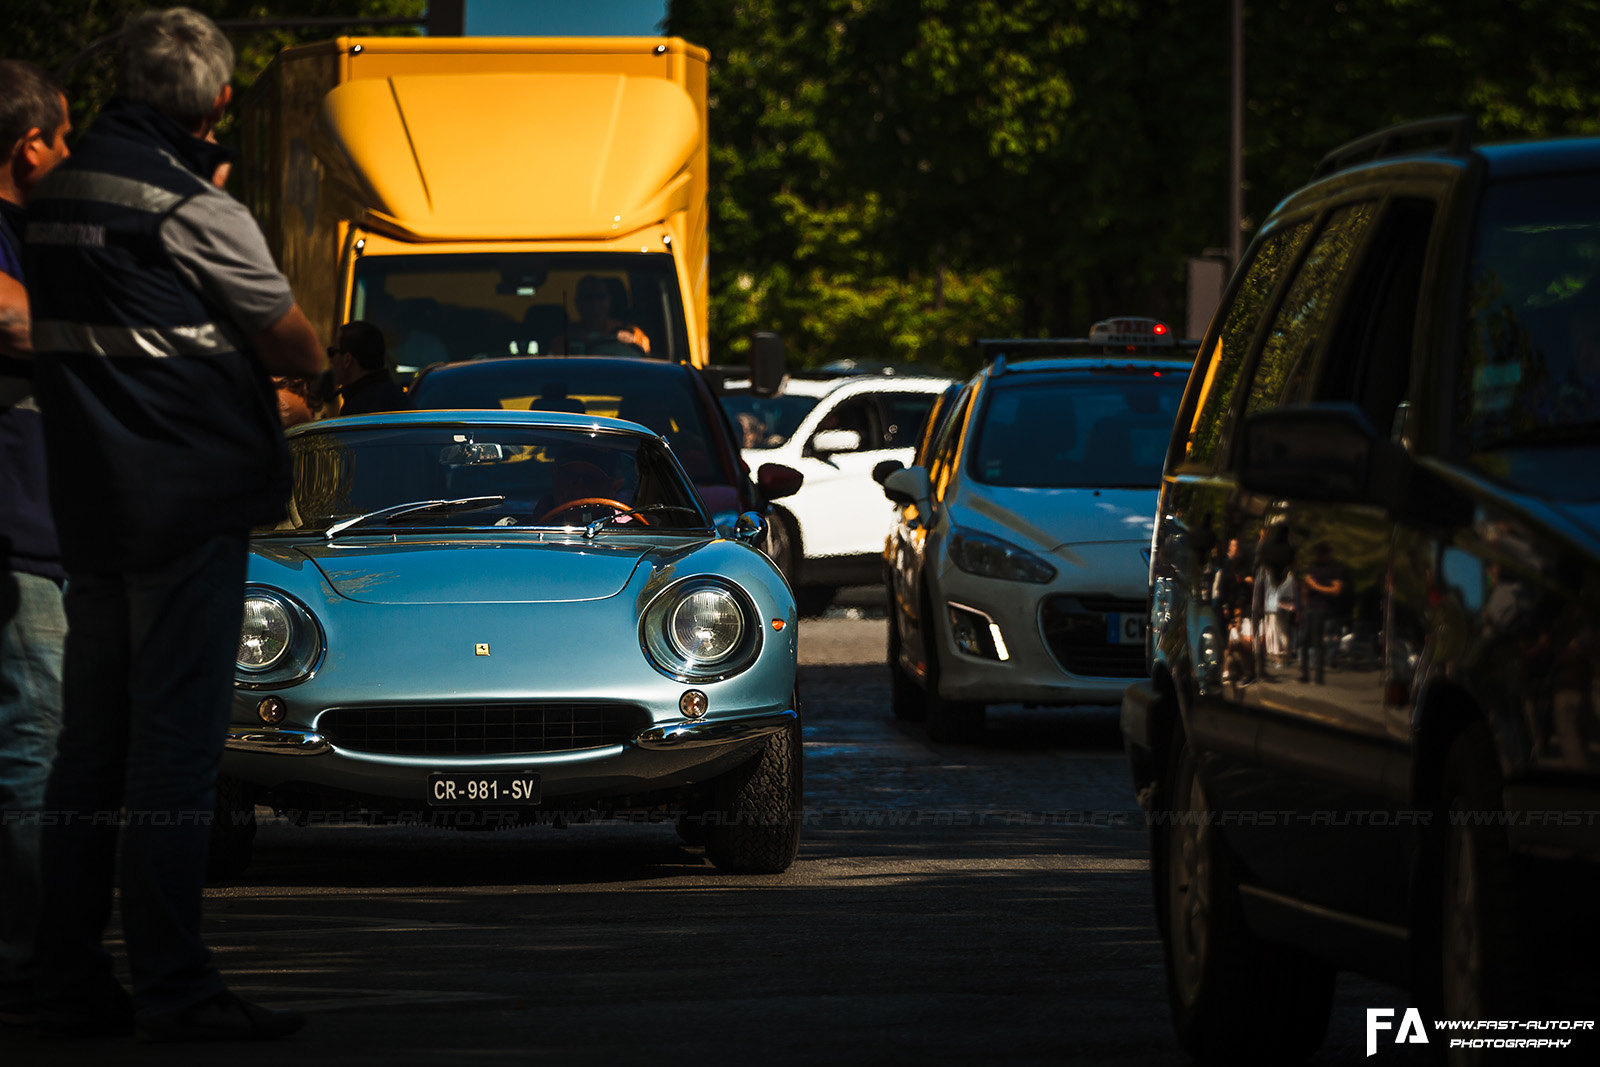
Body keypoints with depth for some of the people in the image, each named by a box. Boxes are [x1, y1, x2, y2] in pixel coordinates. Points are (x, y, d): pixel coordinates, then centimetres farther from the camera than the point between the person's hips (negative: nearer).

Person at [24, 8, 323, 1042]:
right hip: (190, 503, -8)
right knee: (176, 742, -7)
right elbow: (301, 352, -7)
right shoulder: (196, 211, -13)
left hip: (88, 500, 8)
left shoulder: (62, 192, 9)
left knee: (92, 742, 10)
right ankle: (172, 986, -7)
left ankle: (73, 984, 12)